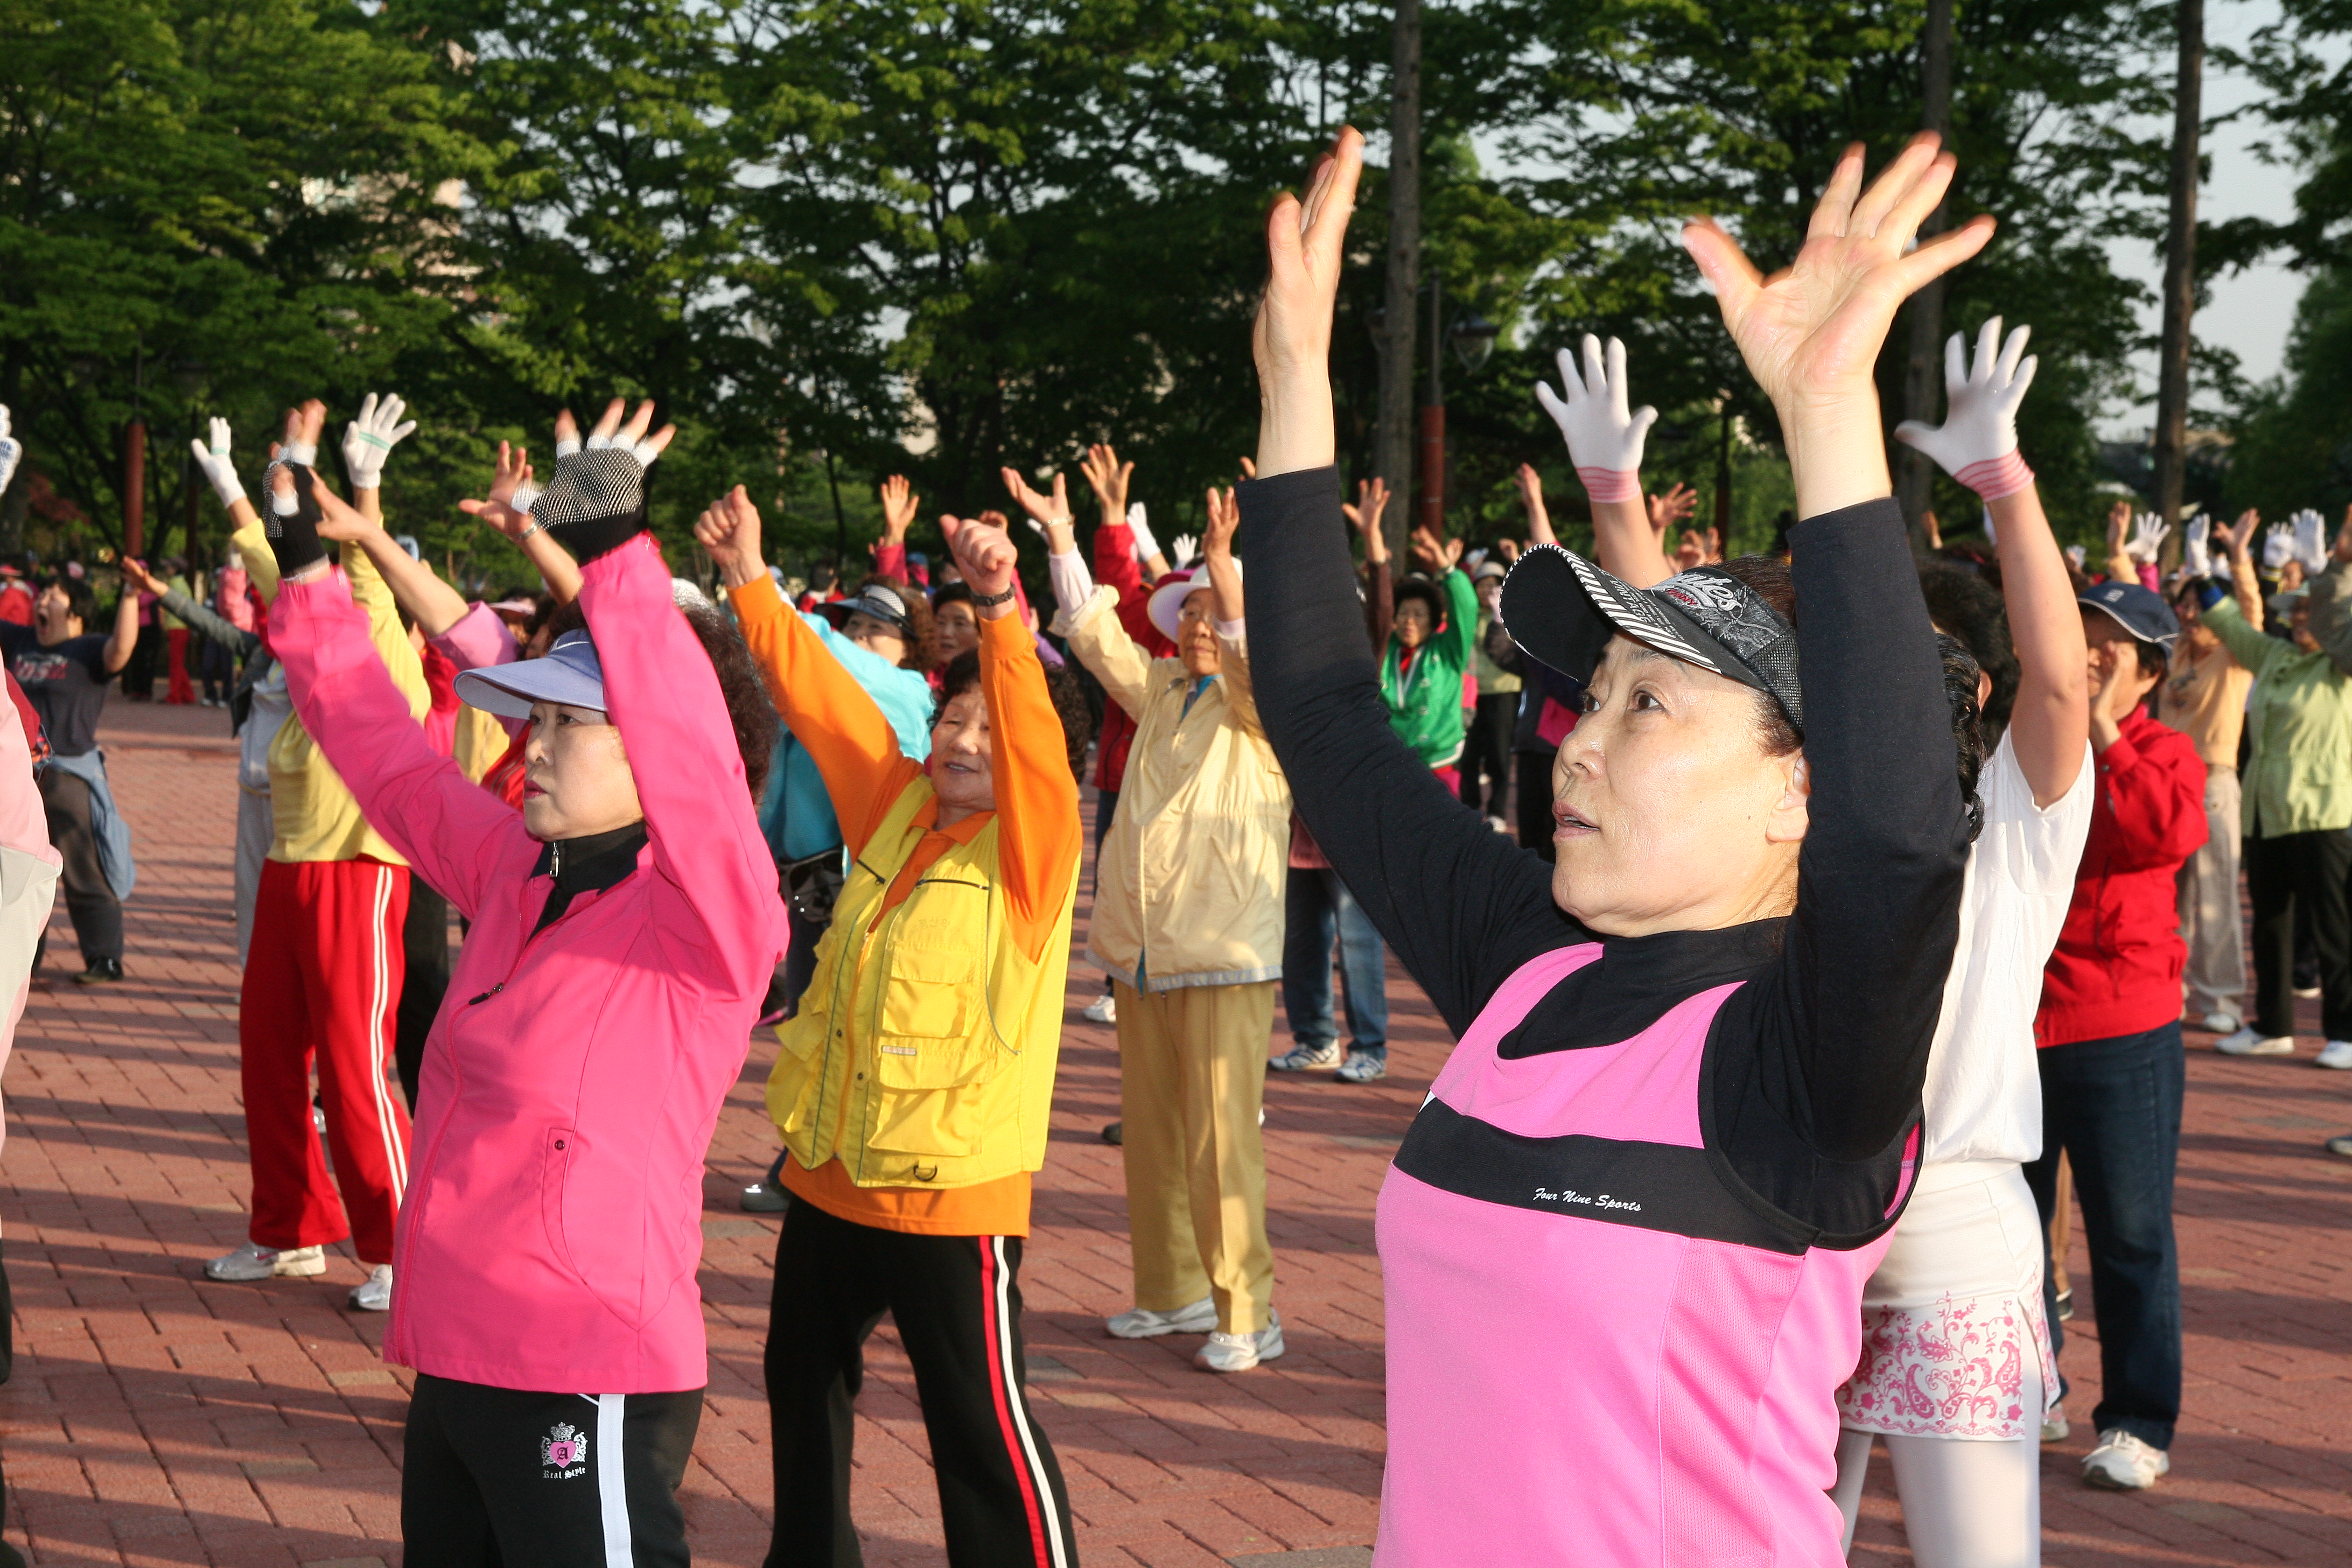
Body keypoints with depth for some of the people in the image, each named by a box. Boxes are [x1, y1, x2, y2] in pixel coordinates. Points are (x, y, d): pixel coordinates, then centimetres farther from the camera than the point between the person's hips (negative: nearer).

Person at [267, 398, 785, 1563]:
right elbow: (388, 756, 22)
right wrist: (310, 574, 23)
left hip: (588, 1389, -8)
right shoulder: (515, 872, 9)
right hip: (455, 1367, 8)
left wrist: (612, 548, -34)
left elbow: (694, 751, -31)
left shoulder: (706, 916, -13)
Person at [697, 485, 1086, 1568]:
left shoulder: (1029, 849, -11)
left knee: (980, 1426, -3)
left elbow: (1031, 732, -28)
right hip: (830, 1171, 8)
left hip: (950, 1187, -7)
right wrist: (751, 581, 2)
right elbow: (821, 696, 7)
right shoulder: (896, 809, 6)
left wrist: (999, 607, -43)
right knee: (804, 1381, 24)